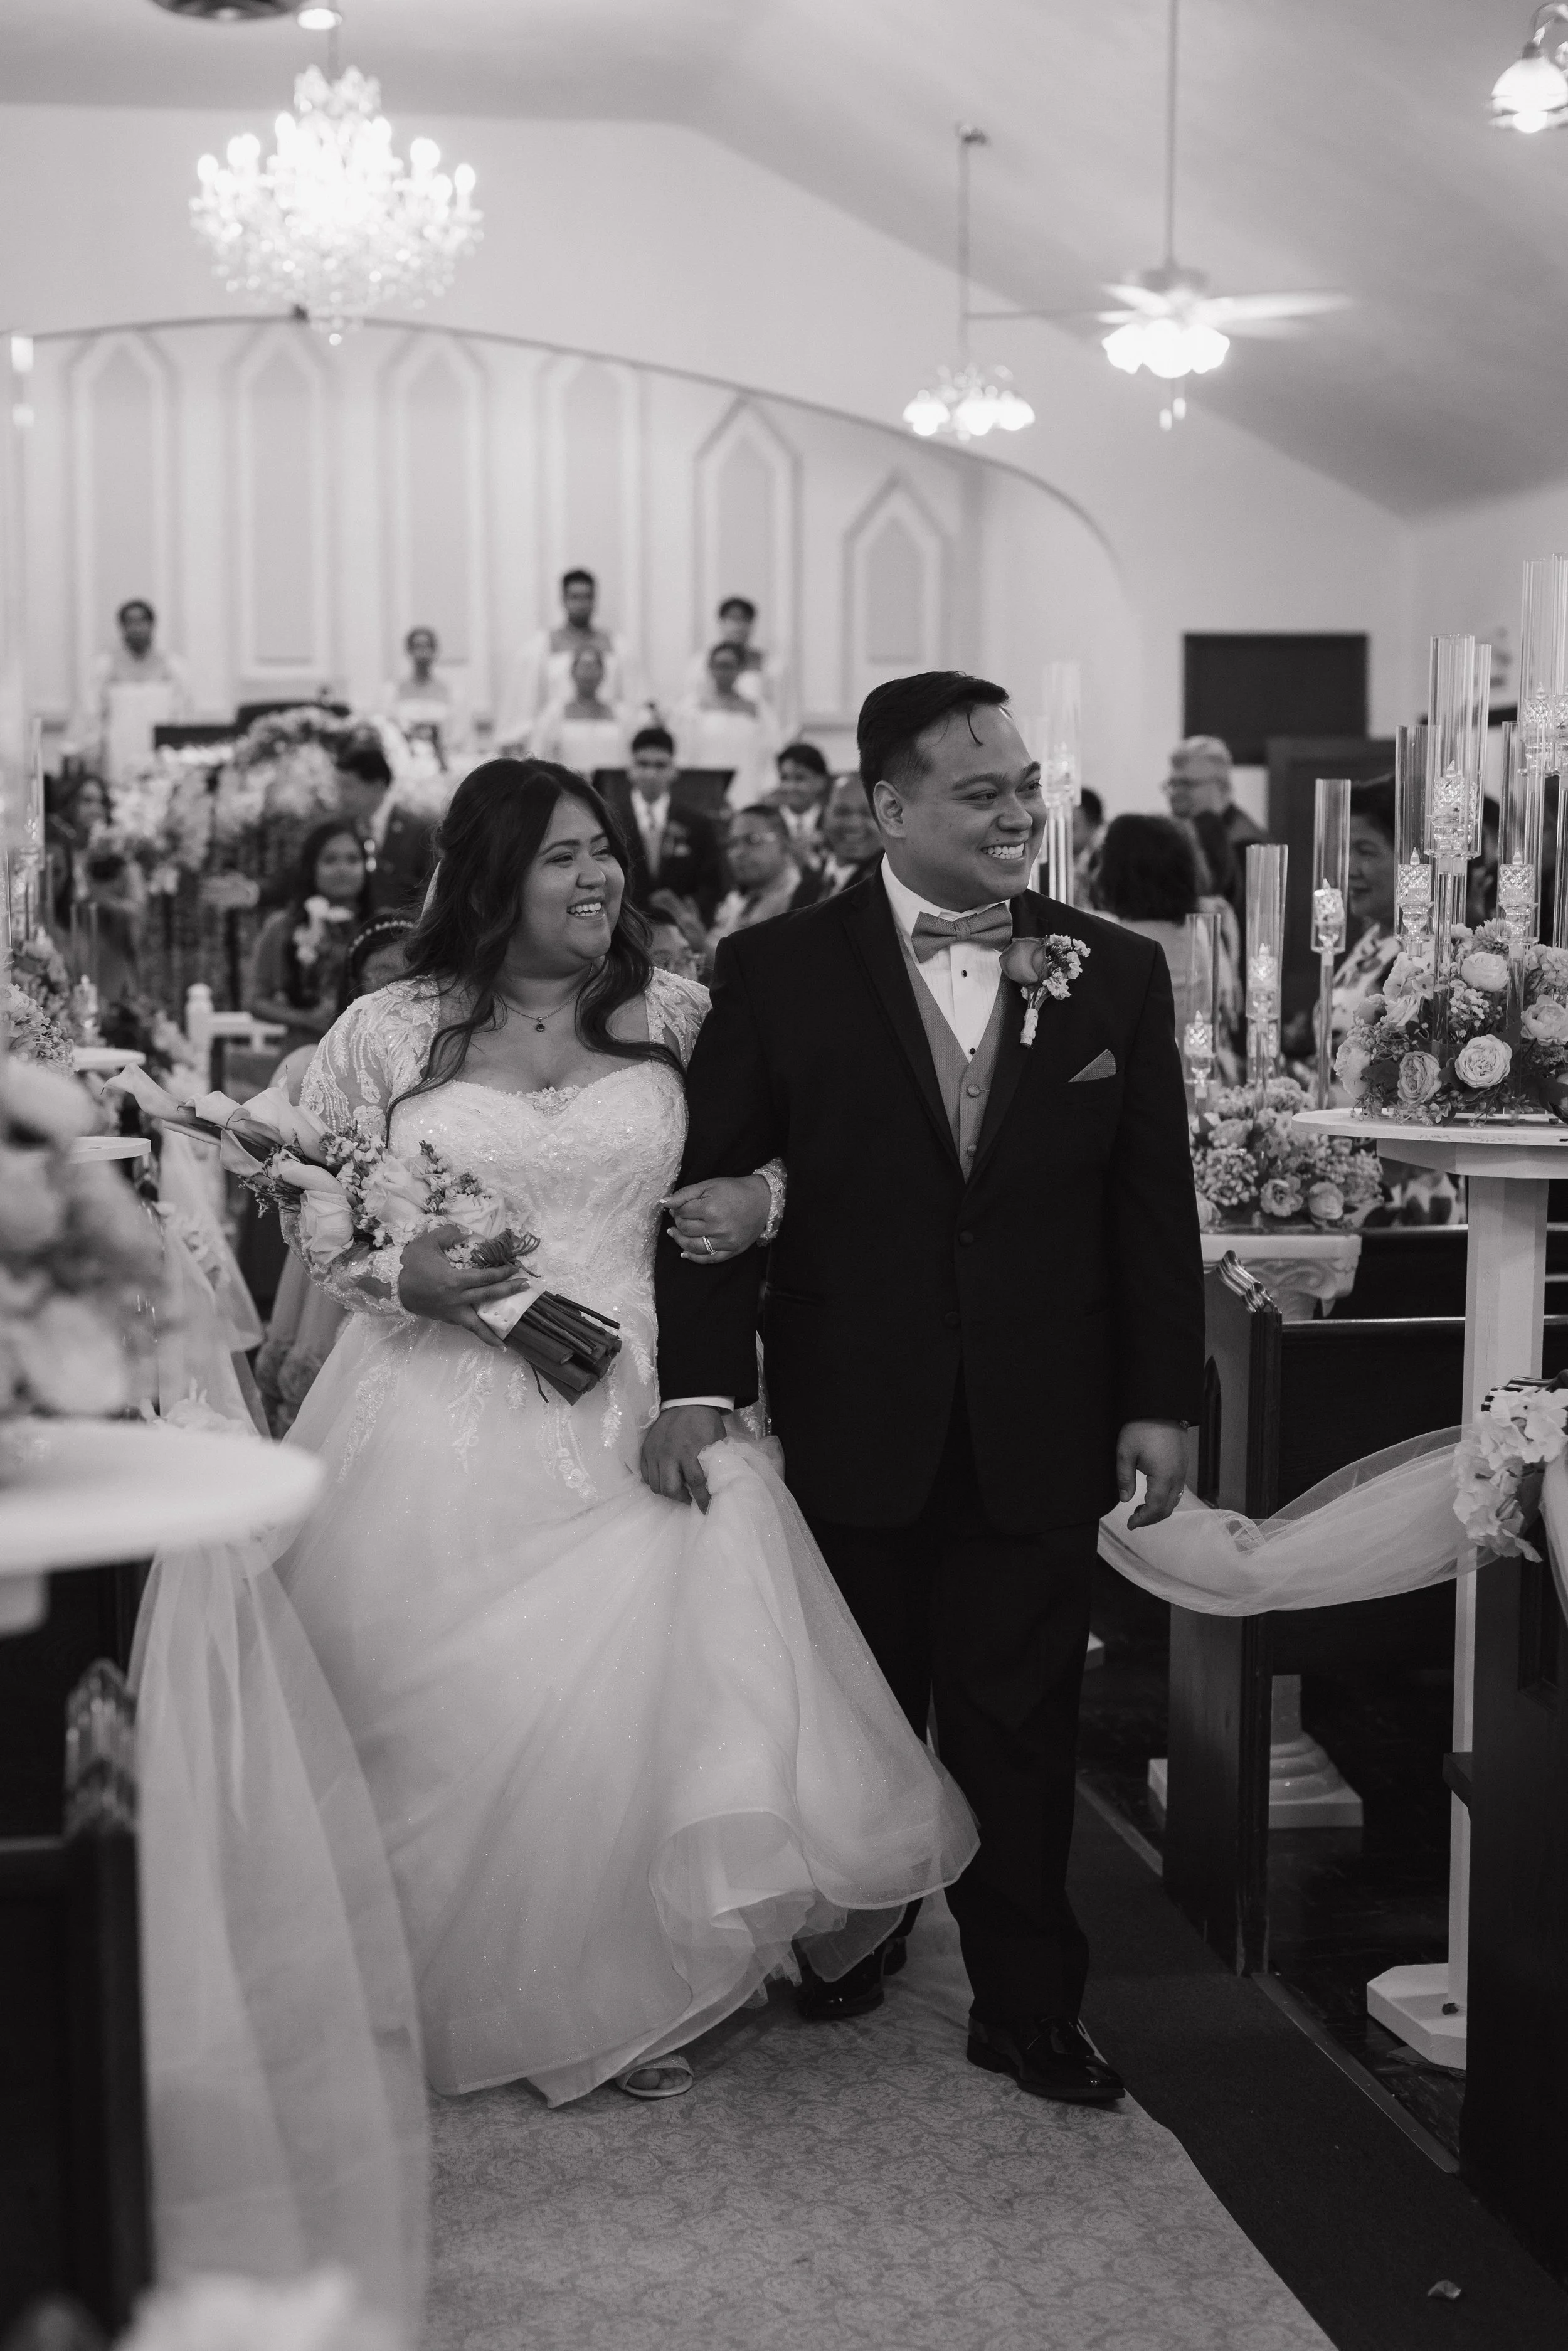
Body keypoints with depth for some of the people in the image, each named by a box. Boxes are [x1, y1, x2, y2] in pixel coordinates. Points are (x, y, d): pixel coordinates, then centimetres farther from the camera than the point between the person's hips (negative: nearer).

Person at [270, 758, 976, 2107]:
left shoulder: (674, 1018, 7)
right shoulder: (392, 1032, 1)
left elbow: (763, 1159, 19)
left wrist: (762, 1200, -3)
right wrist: (401, 1277, -14)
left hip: (631, 1413, 1)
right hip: (443, 1430, -1)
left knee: (639, 1702, -5)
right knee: (455, 1721, 3)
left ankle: (622, 1994, 15)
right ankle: (461, 1990, 24)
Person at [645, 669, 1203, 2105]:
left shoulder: (1118, 974, 2)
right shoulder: (779, 973, -4)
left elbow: (1156, 1205, 4)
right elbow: (711, 1190, -4)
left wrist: (1162, 1399, 0)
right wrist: (697, 1383, -13)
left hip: (1042, 1435, 1)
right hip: (851, 1430, -1)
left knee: (1020, 1730, 8)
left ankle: (1028, 2007, 22)